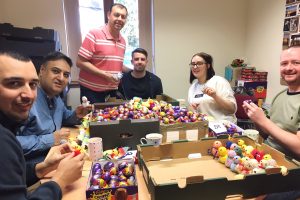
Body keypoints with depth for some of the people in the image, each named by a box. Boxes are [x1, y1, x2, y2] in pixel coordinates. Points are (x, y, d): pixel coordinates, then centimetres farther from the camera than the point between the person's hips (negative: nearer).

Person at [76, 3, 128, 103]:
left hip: (112, 91, 6)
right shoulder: (94, 35, -11)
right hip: (91, 91, -5)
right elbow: (80, 62, -14)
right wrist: (105, 75, -20)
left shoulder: (123, 41, 8)